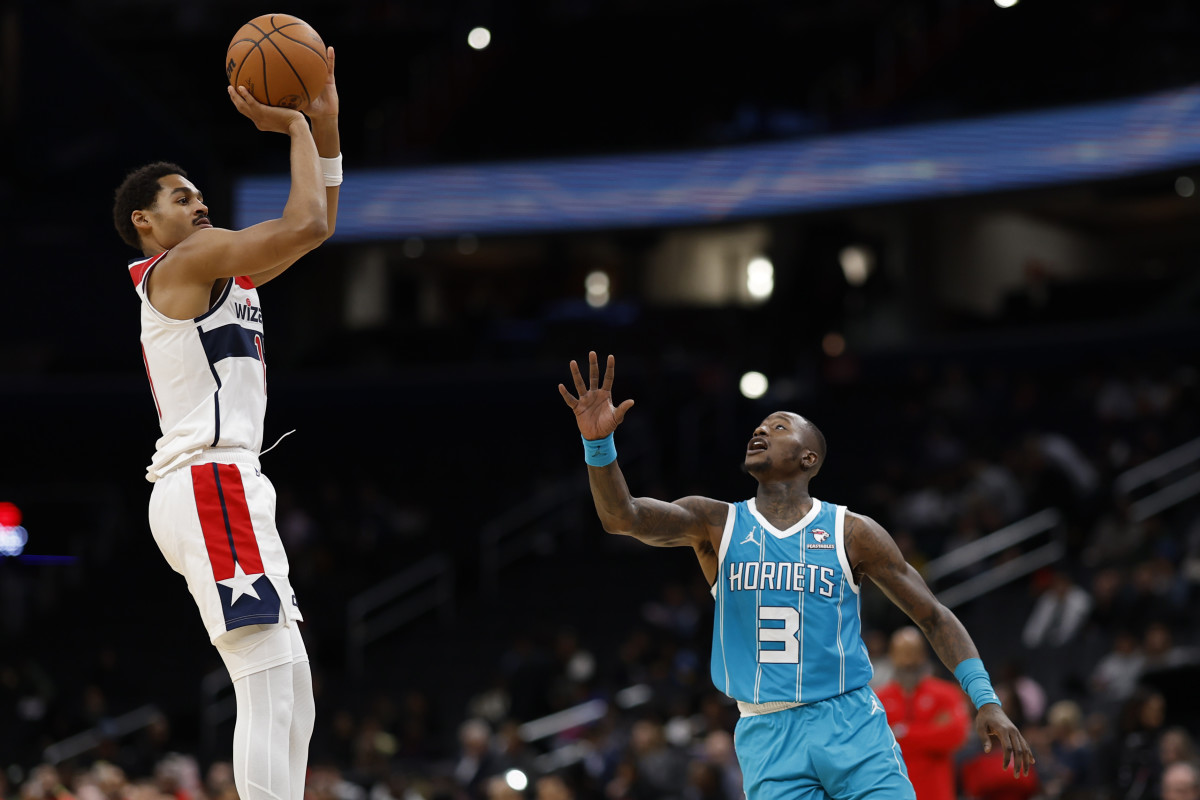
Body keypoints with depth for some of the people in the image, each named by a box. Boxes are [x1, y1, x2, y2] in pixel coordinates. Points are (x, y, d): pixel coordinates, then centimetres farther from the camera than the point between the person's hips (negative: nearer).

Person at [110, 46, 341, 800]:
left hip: (224, 491, 10)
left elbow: (316, 228, 29)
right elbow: (308, 225, -14)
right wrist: (294, 126, -1)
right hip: (210, 484, -10)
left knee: (291, 694, 8)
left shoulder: (225, 276, 24)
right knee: (273, 683, -20)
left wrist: (326, 124, 20)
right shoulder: (186, 260, -4)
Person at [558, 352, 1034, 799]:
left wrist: (986, 701, -1)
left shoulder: (852, 533, 4)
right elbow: (622, 516, -10)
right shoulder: (715, 524, 6)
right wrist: (598, 442, -28)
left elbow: (934, 616, 9)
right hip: (769, 737, 1)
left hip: (851, 722, -1)